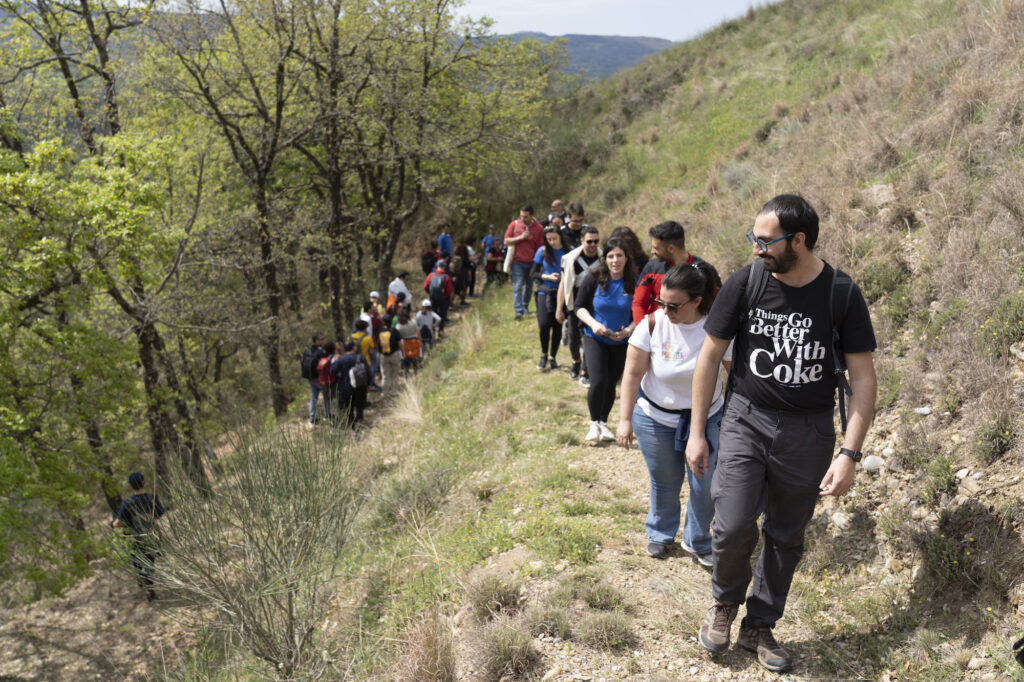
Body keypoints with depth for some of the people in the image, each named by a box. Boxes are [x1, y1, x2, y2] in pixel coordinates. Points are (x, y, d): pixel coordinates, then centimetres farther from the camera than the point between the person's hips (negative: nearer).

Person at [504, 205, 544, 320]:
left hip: (531, 262, 1)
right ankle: (518, 311, -9)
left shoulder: (538, 228, -3)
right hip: (517, 262, -1)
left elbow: (540, 247, -1)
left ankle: (525, 306, 34)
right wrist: (521, 237, -14)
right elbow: (506, 241, -2)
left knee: (529, 286, 14)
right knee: (518, 286, -8)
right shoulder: (514, 224, -1)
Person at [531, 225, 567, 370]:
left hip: (561, 294, 0)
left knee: (558, 326, 4)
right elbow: (533, 273, 4)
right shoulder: (543, 251, 0)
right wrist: (548, 277, -12)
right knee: (544, 324, -12)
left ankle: (552, 357, 22)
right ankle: (543, 355, 11)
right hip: (545, 292, 0)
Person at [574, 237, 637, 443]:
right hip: (595, 338, -2)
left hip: (621, 342, 2)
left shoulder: (633, 282, -10)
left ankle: (604, 422, 31)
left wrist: (629, 330, -18)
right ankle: (594, 423, 9)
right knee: (598, 382, -13)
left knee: (611, 384, 10)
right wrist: (592, 323, -20)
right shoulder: (593, 278, -12)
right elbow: (579, 306, -3)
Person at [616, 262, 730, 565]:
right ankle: (660, 534, 40)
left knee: (704, 485, 4)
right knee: (664, 482, 13)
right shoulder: (652, 324, -18)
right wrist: (625, 419, -10)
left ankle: (698, 542, 30)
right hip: (655, 418, 0)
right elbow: (633, 373, -11)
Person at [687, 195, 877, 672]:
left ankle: (759, 627, 33)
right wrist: (696, 433, 0)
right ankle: (725, 601, 19)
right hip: (747, 419, 0)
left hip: (809, 431, 1)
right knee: (734, 526, -13)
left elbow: (863, 377, -4)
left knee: (786, 538, 12)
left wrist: (850, 453, -11)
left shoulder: (841, 293, -9)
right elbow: (711, 355, 0)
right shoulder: (745, 282, -8)